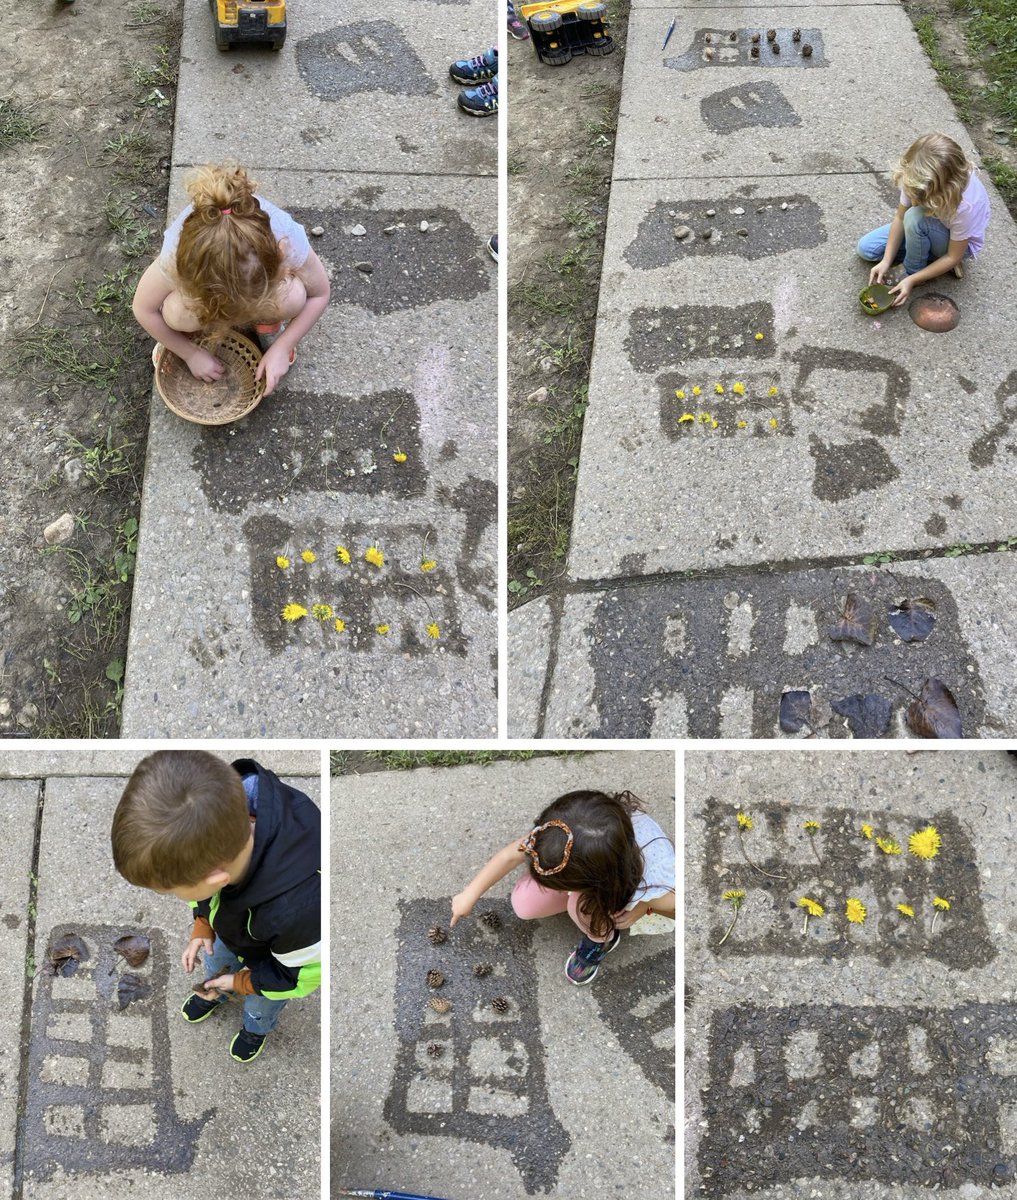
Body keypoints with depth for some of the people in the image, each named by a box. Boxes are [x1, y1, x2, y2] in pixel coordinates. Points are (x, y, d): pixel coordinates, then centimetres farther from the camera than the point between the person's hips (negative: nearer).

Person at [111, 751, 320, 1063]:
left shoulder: (298, 913, -54)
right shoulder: (224, 813, -38)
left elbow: (302, 976, -26)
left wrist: (242, 982, -13)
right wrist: (202, 926, -11)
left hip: (272, 964, -4)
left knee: (260, 1008, 29)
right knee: (215, 965, 35)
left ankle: (256, 1029, 63)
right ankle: (215, 996, 68)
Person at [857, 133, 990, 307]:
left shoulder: (964, 205, -41)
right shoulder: (917, 180, -30)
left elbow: (954, 257, -29)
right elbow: (900, 218, -15)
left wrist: (912, 279, -30)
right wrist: (886, 261, -21)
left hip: (958, 243, -6)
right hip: (926, 230, 6)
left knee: (916, 217, -35)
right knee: (866, 249, -2)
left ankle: (913, 271, -9)